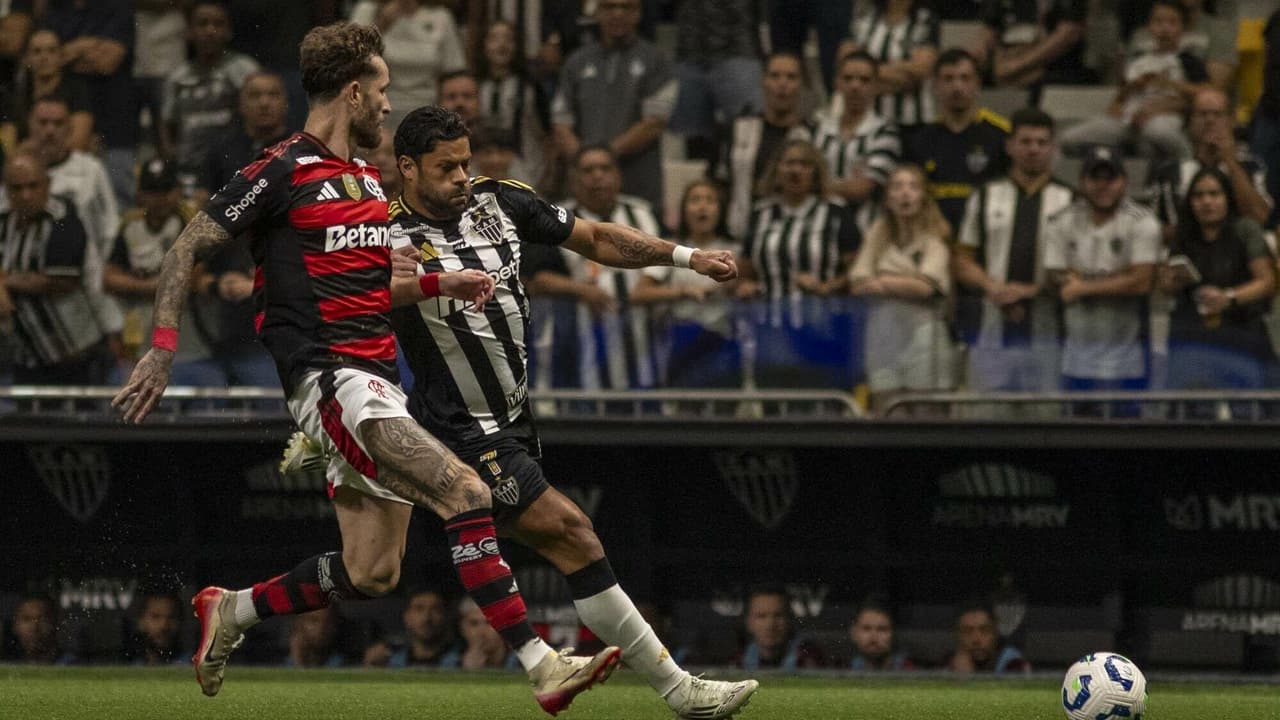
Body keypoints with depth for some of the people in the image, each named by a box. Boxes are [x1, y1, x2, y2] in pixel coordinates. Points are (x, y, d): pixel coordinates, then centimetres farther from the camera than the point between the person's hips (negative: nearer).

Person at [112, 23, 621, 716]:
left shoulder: (368, 183, 19)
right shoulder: (282, 171, -7)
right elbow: (187, 249, -5)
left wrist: (442, 282, 15)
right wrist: (162, 347, -14)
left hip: (375, 383, 9)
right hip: (327, 377, -9)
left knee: (371, 573, 5)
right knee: (465, 491, -22)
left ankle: (229, 611, 26)